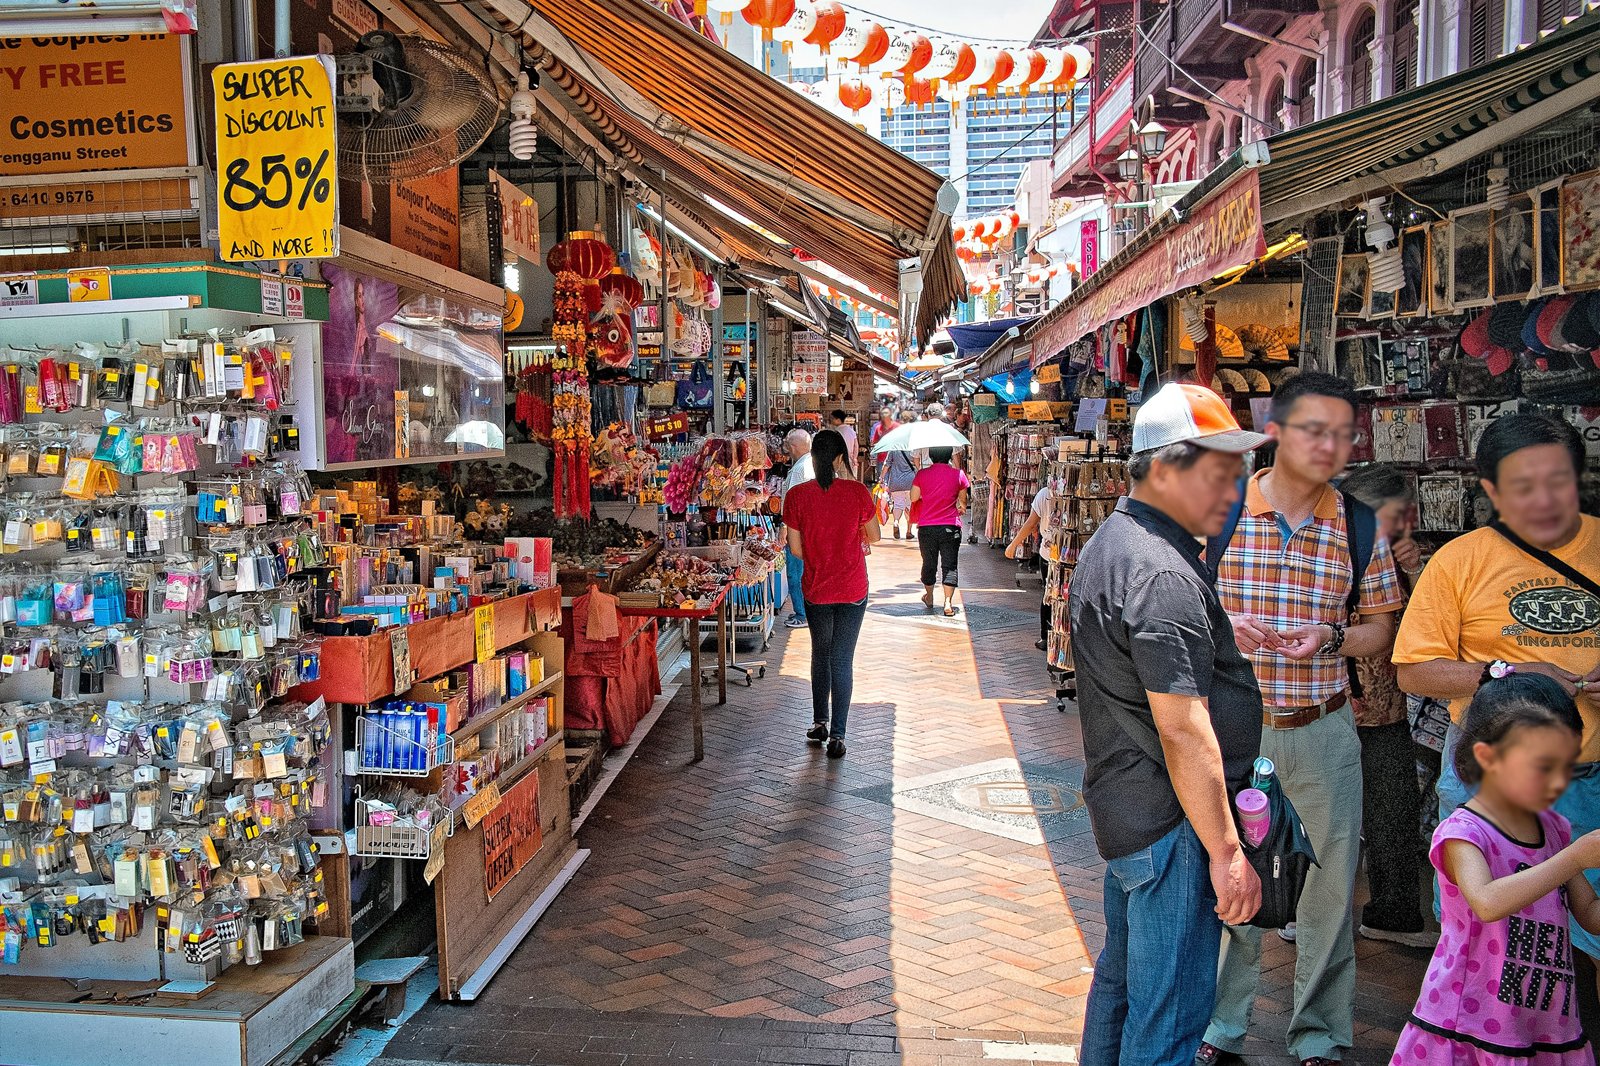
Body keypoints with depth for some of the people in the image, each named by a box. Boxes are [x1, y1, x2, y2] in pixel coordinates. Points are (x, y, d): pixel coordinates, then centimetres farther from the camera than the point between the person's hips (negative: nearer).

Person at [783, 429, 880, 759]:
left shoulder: (797, 496, -10)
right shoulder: (857, 492, -12)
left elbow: (796, 549, -4)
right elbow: (874, 537, 0)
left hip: (816, 590, 1)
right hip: (852, 590, -1)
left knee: (820, 654, 21)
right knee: (842, 661, 7)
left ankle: (820, 723, 30)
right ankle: (836, 736, 10)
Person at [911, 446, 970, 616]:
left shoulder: (922, 474, -4)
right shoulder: (958, 474, -4)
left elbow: (913, 498, 2)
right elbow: (963, 500, 6)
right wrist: (961, 508, 28)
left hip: (926, 527, 1)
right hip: (950, 527, -1)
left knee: (929, 564, 17)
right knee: (949, 565, 3)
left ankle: (929, 598, 34)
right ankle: (948, 603, -7)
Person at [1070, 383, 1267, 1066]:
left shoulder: (1107, 544, 11)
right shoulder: (1163, 577, -23)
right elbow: (1183, 730, -25)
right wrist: (1226, 851, -20)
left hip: (1120, 808, 11)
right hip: (1171, 826, -11)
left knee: (1121, 982, 23)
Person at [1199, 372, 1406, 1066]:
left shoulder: (1360, 528, 1)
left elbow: (1381, 629, 8)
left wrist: (1330, 637, -13)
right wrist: (1224, 626, -18)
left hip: (1324, 730, 1)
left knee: (1329, 883, 10)